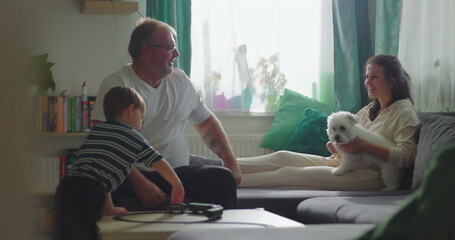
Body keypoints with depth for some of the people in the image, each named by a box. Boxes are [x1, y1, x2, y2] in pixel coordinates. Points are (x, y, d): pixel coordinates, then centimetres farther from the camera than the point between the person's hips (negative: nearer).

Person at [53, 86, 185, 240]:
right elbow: (159, 164, 12)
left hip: (65, 186, 7)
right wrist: (178, 187, 27)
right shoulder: (131, 135, 9)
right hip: (88, 193, -7)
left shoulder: (96, 131, 27)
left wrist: (109, 208, 34)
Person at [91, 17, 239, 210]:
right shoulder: (116, 84, -3)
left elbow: (205, 121, 27)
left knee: (223, 178, -24)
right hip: (137, 174, -5)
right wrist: (140, 182, -26)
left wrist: (230, 161, 11)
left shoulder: (180, 79, 17)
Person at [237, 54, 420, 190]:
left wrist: (364, 147, -23)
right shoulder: (367, 111, 23)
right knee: (283, 157, -10)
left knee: (291, 173, -19)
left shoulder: (404, 111, -2)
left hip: (370, 175, -8)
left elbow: (407, 156, -16)